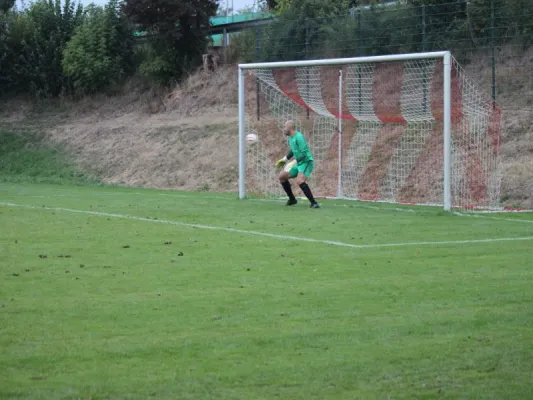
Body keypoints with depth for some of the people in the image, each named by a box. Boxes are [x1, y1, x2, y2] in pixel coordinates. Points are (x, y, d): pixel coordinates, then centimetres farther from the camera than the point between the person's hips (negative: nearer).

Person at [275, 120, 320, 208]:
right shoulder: (289, 138, 9)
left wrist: (295, 162, -28)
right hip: (299, 163, 10)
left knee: (299, 180, -31)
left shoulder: (299, 137, -20)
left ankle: (313, 203, -28)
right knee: (282, 176, 13)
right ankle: (292, 199, 26)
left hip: (306, 162, -10)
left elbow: (304, 153, -25)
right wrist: (285, 159, 21)